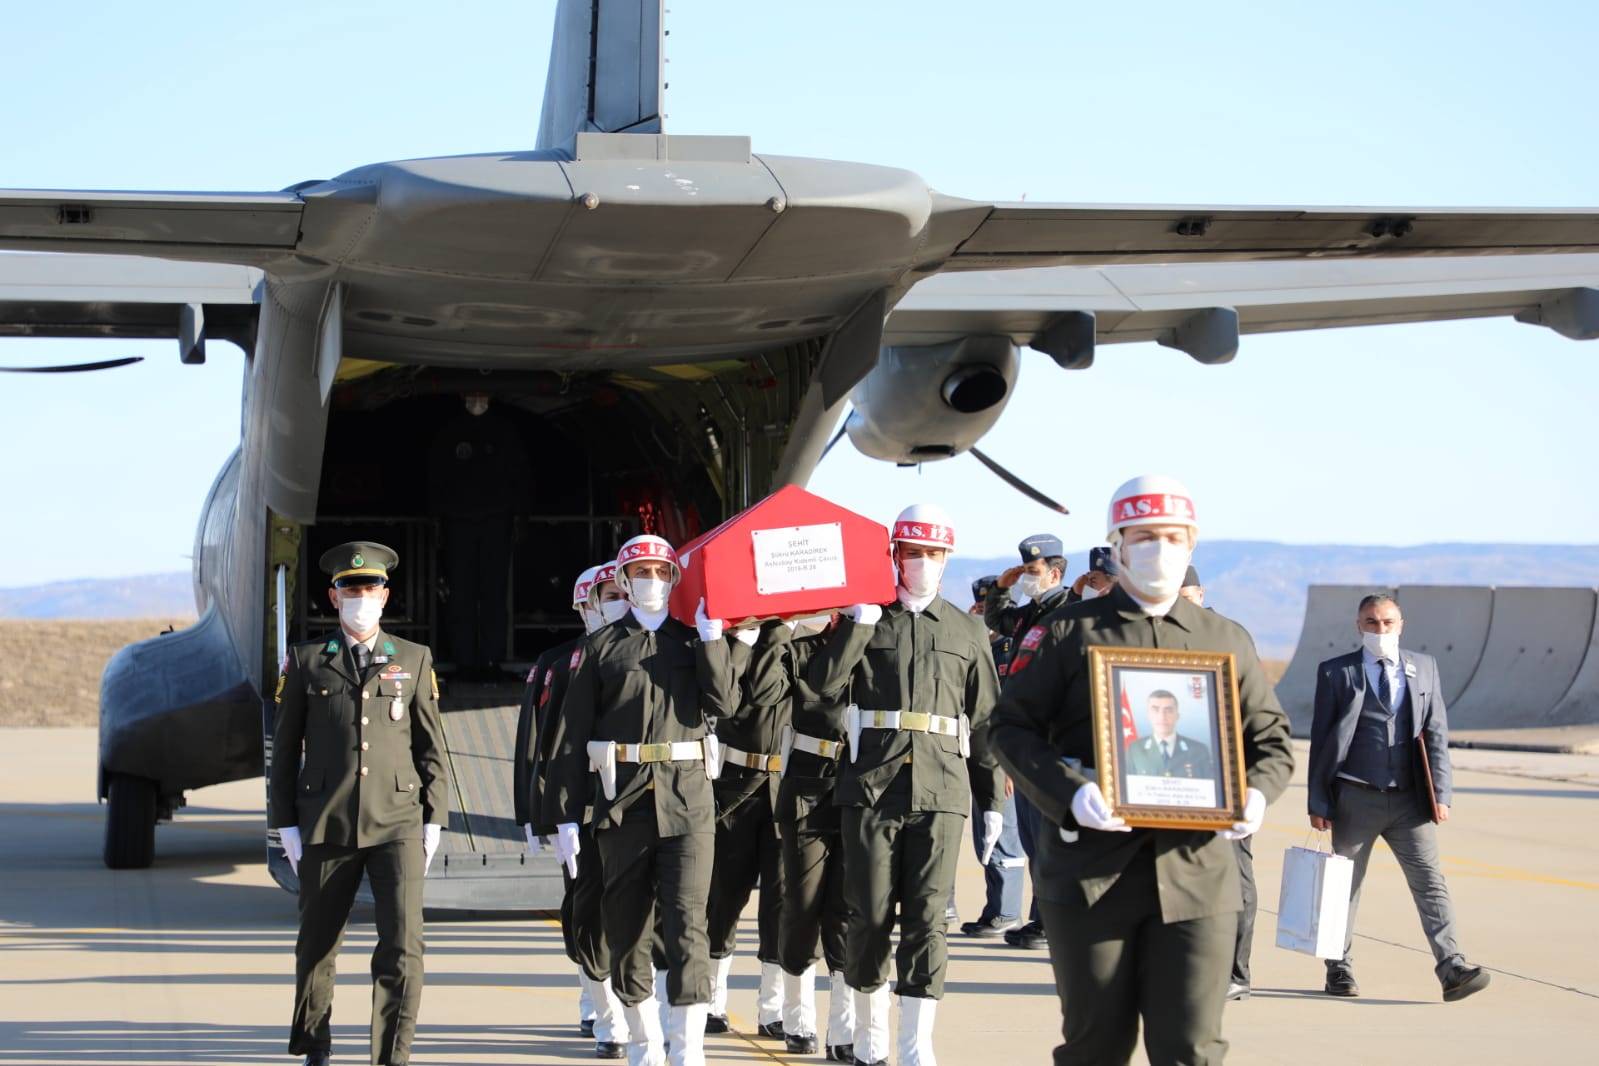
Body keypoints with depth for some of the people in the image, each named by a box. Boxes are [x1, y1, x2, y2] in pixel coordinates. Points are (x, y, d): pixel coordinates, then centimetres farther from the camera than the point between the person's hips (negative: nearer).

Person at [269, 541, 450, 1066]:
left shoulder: (414, 660, 8)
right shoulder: (306, 661, 6)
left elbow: (431, 746, 10)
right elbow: (284, 748, 7)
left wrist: (433, 820, 4)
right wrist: (285, 825, 3)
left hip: (396, 824, 0)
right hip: (326, 825, 0)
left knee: (403, 944, -12)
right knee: (317, 944, 9)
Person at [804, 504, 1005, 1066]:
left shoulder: (967, 632, 12)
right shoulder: (864, 620, 8)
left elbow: (985, 721, 13)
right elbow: (824, 683, -7)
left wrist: (993, 800, 9)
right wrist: (862, 618, -12)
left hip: (942, 791, 1)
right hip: (871, 787, -1)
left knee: (927, 918, -4)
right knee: (871, 913, 3)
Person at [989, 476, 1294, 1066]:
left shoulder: (1227, 640, 13)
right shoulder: (1068, 631, 4)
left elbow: (1271, 740, 16)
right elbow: (1012, 726, -1)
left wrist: (1256, 794, -7)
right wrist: (1069, 793, -18)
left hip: (1197, 872, 2)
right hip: (1090, 873, -2)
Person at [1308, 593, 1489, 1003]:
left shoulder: (1424, 668, 9)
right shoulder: (1336, 673, 2)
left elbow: (1436, 734, 7)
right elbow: (1320, 739, 1)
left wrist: (1441, 793, -2)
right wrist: (1318, 803, -3)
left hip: (1410, 800, 1)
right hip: (1356, 799, -1)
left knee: (1430, 881, -7)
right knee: (1344, 885, 9)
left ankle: (1452, 969, -13)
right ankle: (1339, 969, 21)